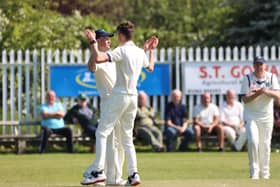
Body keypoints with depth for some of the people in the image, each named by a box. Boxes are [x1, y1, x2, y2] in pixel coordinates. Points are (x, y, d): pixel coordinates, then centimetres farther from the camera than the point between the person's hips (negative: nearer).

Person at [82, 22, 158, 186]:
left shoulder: (122, 51, -13)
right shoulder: (140, 52, 9)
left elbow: (98, 59, -25)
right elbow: (150, 67, 29)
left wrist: (93, 42, -13)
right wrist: (150, 50, 41)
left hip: (119, 95, -7)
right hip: (133, 97, 7)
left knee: (102, 132, -5)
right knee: (127, 137, 14)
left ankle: (98, 171, -17)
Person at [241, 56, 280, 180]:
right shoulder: (248, 78, -6)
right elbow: (245, 99, -11)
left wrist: (266, 91, -29)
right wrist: (257, 94, -26)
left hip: (266, 116, 2)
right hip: (251, 115, -2)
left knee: (265, 144, 5)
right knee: (253, 141, -16)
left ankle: (264, 172, 16)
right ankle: (254, 170, -8)